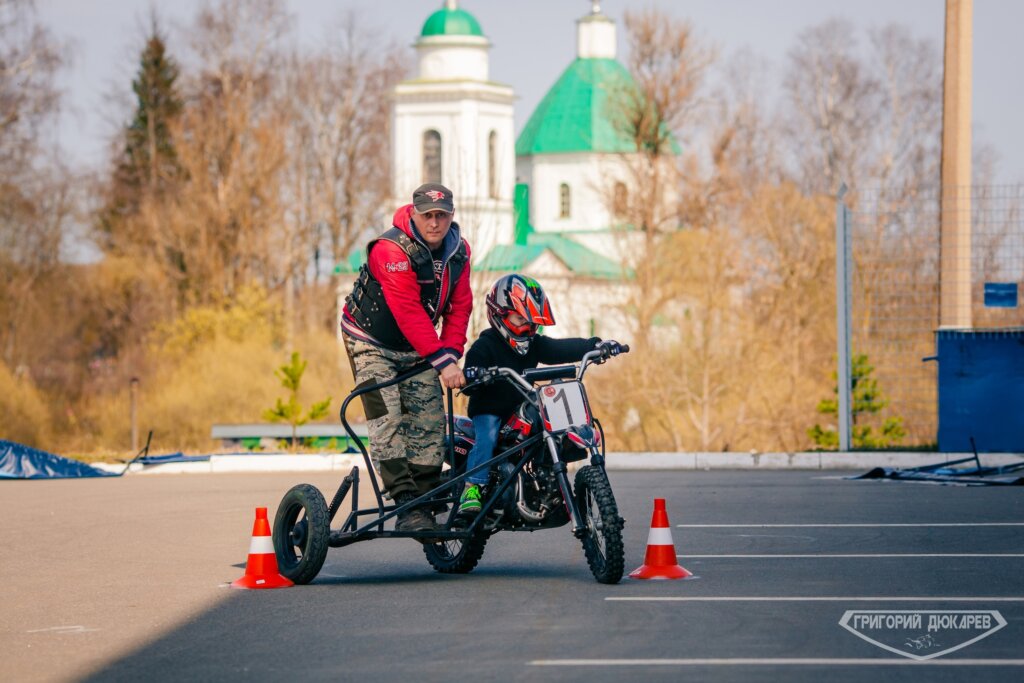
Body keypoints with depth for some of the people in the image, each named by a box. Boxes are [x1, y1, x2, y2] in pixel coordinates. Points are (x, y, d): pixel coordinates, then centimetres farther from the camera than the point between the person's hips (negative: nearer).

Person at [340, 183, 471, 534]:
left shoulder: (458, 251, -6)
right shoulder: (392, 250, -29)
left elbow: (460, 307, -3)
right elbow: (408, 312, -34)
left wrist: (451, 353, -19)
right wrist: (440, 361, -38)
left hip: (415, 349, 6)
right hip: (371, 341, -6)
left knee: (429, 423, -1)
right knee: (387, 419, -17)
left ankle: (425, 501, 4)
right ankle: (405, 503, -21)